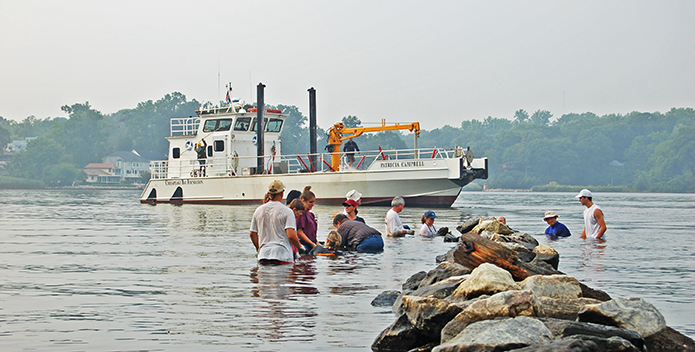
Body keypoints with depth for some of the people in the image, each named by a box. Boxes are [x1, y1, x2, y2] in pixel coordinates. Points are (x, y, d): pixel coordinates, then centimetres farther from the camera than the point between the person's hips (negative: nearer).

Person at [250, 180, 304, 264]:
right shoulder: (287, 211, -4)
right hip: (282, 255, -4)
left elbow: (253, 234, 18)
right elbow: (291, 235, -12)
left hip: (263, 255, 5)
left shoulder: (258, 210, 12)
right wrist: (299, 246, 7)